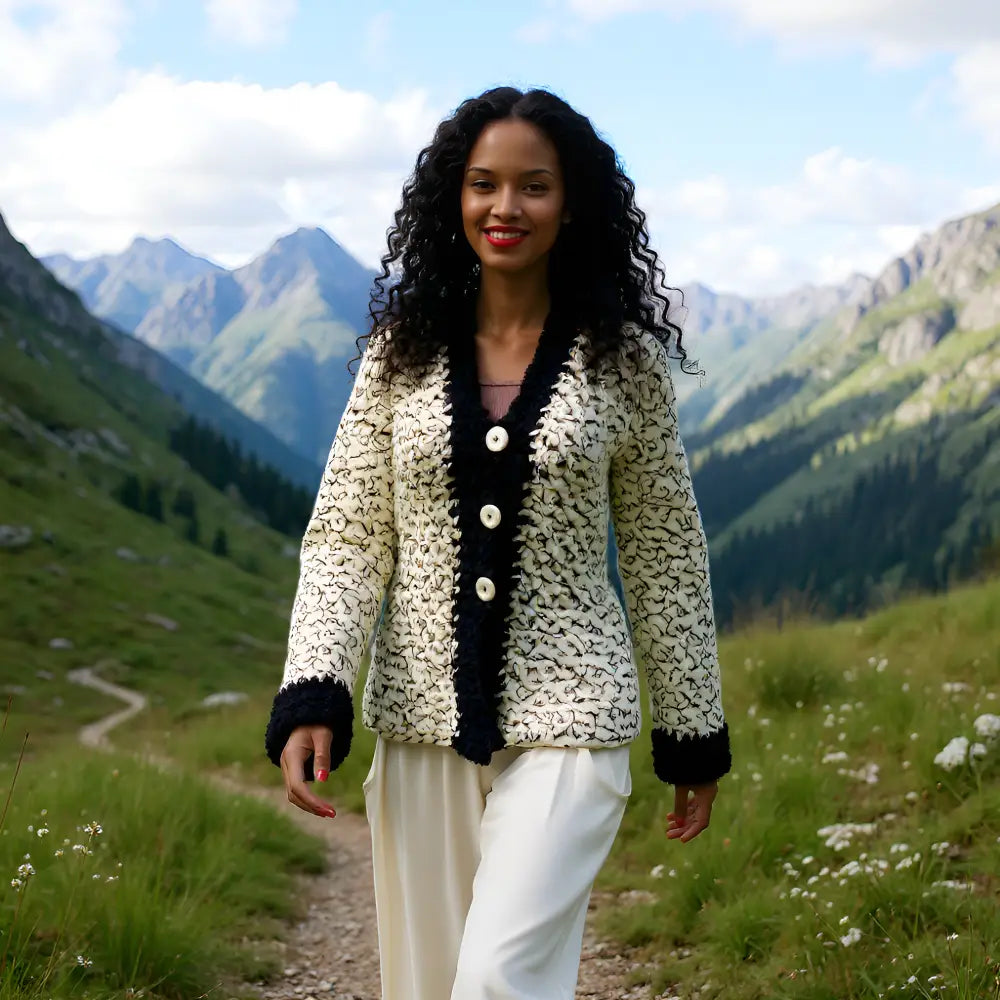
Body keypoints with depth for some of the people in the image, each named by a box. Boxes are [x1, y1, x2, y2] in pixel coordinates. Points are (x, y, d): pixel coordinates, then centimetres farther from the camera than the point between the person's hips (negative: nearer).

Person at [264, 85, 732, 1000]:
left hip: (567, 720, -3)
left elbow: (665, 558, 5)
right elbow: (345, 539, 2)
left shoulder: (623, 359, -1)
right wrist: (310, 700, -11)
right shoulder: (401, 352, 4)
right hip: (421, 720, 3)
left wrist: (694, 736, 8)